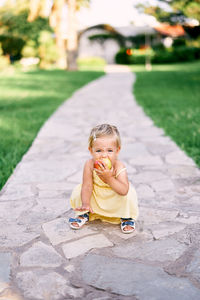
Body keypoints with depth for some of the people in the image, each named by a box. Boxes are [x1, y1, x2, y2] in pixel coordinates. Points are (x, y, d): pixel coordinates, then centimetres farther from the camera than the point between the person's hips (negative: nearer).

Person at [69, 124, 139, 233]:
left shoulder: (119, 167, -32)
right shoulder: (89, 165, -26)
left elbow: (124, 191, -42)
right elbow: (87, 186, -24)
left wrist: (108, 177, -50)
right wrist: (85, 204, -39)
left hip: (115, 202, -2)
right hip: (96, 199, 2)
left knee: (129, 195, -30)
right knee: (78, 191, -18)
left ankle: (127, 218, 0)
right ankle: (83, 214, 11)